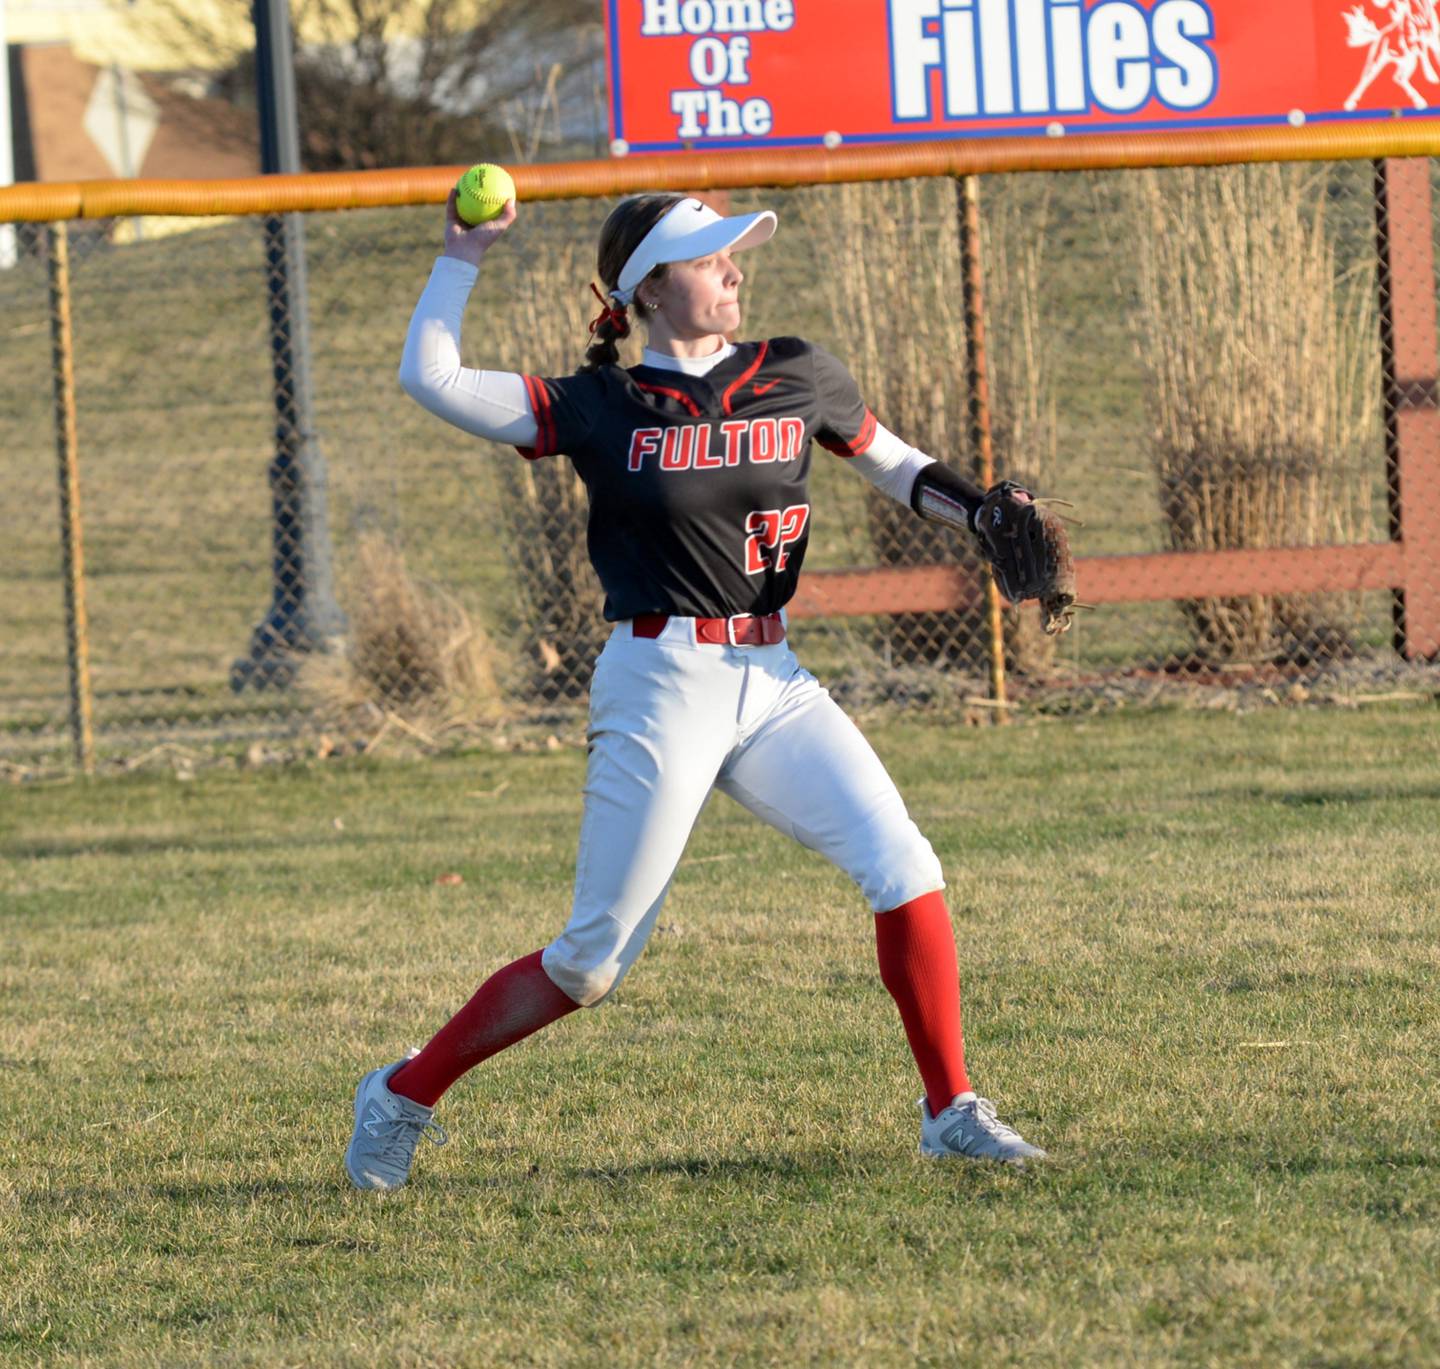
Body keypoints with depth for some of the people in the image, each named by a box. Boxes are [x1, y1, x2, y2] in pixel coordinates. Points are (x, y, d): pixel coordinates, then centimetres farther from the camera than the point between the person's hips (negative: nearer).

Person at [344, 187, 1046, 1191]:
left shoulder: (796, 377, 7)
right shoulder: (603, 411, -2)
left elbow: (896, 466, 19)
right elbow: (430, 379, -6)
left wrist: (985, 512, 2)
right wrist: (465, 255, -6)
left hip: (774, 683, 4)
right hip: (662, 685, -4)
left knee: (904, 869, -13)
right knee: (593, 963, -1)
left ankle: (952, 1111, -2)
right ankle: (404, 1097, 16)